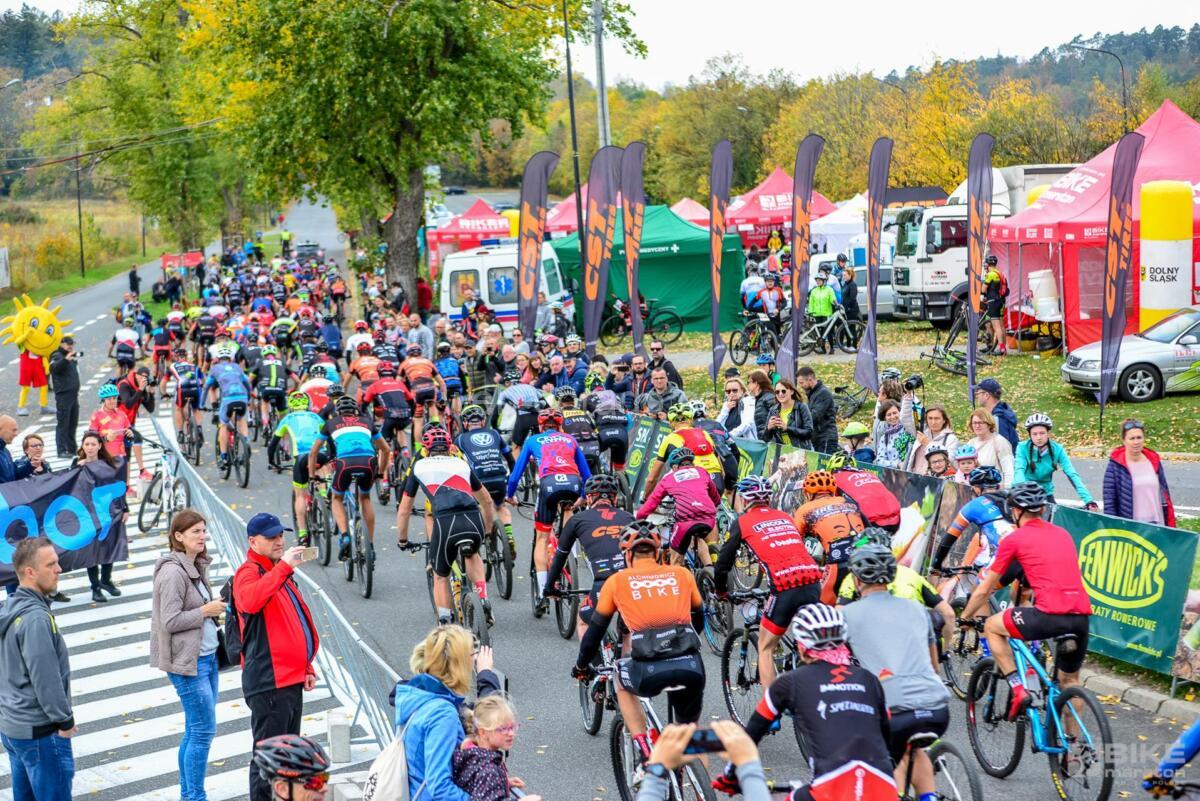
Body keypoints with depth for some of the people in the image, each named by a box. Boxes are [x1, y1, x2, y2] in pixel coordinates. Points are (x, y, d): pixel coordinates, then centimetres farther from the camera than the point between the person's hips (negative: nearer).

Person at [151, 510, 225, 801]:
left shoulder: (196, 567, 12)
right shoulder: (173, 572, -17)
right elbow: (170, 621, -21)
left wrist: (215, 609, 4)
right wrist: (206, 611, -15)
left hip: (207, 656, 9)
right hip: (188, 661, -9)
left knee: (195, 730, 13)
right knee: (204, 730, -7)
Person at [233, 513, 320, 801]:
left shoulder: (280, 573, 20)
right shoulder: (248, 572, -8)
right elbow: (251, 600, -34)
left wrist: (306, 667, 24)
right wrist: (284, 567, -35)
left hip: (291, 679, 10)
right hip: (268, 682, -9)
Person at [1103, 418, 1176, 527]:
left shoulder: (1154, 461, 8)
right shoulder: (1115, 466, -6)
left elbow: (1165, 494, 13)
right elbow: (1109, 502, -6)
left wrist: (1170, 525, 10)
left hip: (1157, 526, 4)